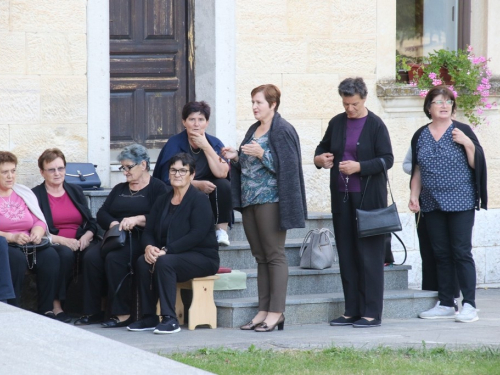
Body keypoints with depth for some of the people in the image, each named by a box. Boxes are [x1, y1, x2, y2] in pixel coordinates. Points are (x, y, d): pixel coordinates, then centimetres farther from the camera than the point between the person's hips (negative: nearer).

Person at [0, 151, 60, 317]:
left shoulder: (24, 193, 17)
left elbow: (39, 221, 13)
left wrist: (37, 232, -12)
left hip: (28, 245, 5)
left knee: (50, 256, -25)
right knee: (16, 258, -37)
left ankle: (46, 310, -21)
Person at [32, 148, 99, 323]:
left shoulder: (75, 191, 21)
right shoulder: (35, 195, 6)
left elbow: (92, 223, 17)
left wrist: (86, 237, -6)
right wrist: (62, 240, -18)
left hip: (80, 244, 3)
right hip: (52, 245, -3)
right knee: (66, 253, -39)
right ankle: (56, 304, -29)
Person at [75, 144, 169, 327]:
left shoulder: (157, 187, 6)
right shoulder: (119, 189, 26)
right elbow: (101, 214, 14)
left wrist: (137, 220, -22)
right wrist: (113, 224, -7)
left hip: (140, 239, -6)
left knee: (114, 258, -33)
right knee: (91, 256, -24)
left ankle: (122, 314, -29)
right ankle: (93, 311, -21)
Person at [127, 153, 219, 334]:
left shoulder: (199, 200, -7)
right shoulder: (162, 201, 15)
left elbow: (197, 234, -19)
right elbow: (149, 231, 9)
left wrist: (166, 250, -25)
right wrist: (149, 247, -16)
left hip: (202, 258, -6)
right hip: (175, 256, 6)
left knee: (164, 262, -33)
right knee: (142, 262, -22)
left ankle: (170, 319, -31)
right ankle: (149, 317, -17)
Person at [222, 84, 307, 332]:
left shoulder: (282, 131, -8)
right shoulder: (253, 130, 18)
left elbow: (285, 167, -15)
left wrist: (261, 154, -22)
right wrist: (236, 158, 6)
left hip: (270, 200, -9)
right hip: (249, 200, 9)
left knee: (274, 256, -6)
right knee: (260, 256, 9)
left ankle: (276, 312, -6)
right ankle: (264, 311, 11)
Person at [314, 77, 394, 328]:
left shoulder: (375, 125, -5)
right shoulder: (336, 123, 10)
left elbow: (386, 160, -9)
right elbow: (323, 147, 25)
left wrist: (359, 167, -20)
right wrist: (319, 158, 2)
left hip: (369, 197, -6)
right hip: (342, 197, 6)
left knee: (369, 255, -4)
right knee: (346, 254, 7)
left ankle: (372, 313, -2)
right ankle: (352, 310, 13)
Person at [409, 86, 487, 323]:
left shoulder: (462, 132, -1)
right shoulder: (420, 136, 9)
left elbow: (476, 165, -3)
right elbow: (417, 170, 15)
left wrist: (468, 144, -17)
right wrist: (414, 196, 6)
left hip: (460, 203, -4)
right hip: (433, 205, 4)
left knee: (461, 252, -6)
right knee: (441, 254, 8)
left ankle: (469, 305, -5)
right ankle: (445, 305, 13)